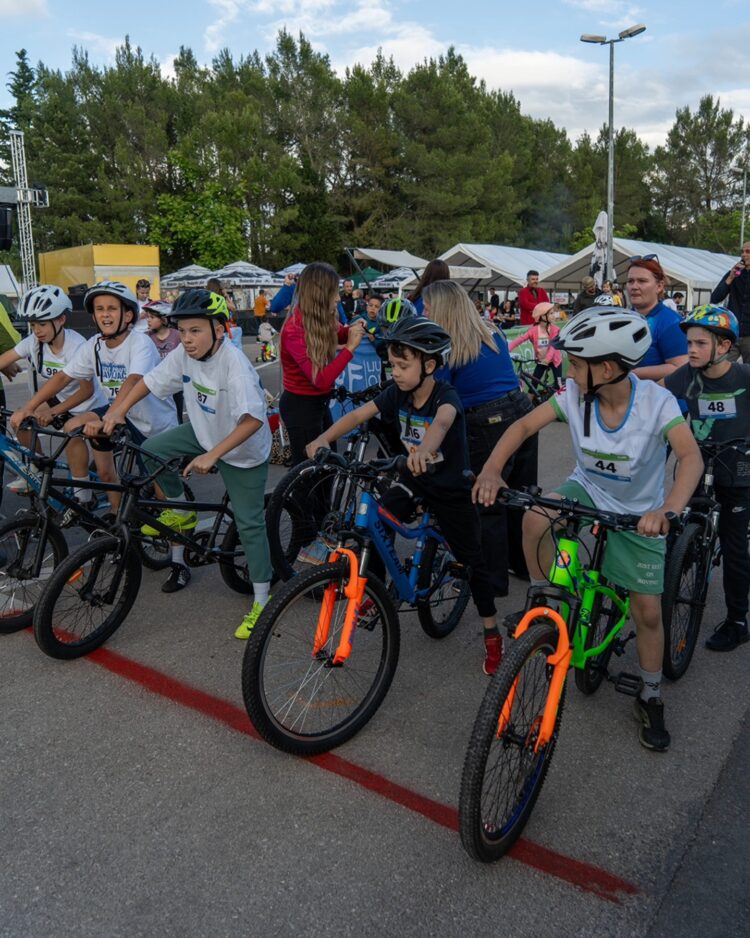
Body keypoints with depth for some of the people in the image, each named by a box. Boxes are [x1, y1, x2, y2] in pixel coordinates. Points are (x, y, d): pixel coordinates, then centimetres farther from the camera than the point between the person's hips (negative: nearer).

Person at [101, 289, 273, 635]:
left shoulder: (234, 364, -31)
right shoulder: (184, 354, -11)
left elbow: (253, 419, -39)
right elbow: (150, 380, 2)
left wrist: (212, 455, -43)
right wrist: (119, 410, -10)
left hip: (243, 451, -6)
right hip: (203, 433, 7)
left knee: (249, 525, -4)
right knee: (150, 451, -5)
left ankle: (261, 602, 8)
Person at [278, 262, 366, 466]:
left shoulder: (321, 322, -2)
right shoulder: (294, 331, -27)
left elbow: (335, 336, 21)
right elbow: (321, 379, -33)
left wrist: (351, 330, -3)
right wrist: (350, 347, -29)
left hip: (319, 402, 9)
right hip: (300, 406, -9)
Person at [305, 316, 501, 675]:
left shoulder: (446, 396, -26)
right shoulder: (397, 393, -9)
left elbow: (442, 421, -49)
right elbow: (357, 414, -16)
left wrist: (425, 448, -71)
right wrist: (324, 438, -34)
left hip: (451, 488, -4)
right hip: (414, 479, 4)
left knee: (472, 561, 3)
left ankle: (492, 635, 19)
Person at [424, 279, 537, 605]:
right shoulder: (493, 334, 10)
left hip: (488, 427, -7)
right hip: (522, 411, 7)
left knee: (487, 504, 7)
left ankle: (493, 579, 18)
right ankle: (525, 563, 36)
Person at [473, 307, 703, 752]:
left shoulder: (656, 401, -27)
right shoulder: (575, 395, -19)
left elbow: (691, 455, -37)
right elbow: (524, 425, -19)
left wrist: (668, 510, -56)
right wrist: (492, 470, -37)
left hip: (639, 514, -2)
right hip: (586, 491, 2)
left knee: (648, 611, 4)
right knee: (535, 518, -31)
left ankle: (651, 697, 28)